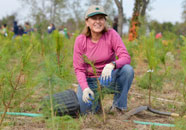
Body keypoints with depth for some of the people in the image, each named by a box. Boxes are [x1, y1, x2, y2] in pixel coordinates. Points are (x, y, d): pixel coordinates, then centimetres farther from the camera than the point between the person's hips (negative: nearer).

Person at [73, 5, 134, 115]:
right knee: (83, 109, -24)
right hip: (90, 80, 0)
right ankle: (96, 99, 13)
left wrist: (111, 65, -44)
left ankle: (118, 106, -14)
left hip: (108, 78, 0)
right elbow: (79, 69, -10)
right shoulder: (80, 40, -10)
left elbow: (126, 58, -22)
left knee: (127, 69, -30)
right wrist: (85, 88, -27)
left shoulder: (111, 34, -12)